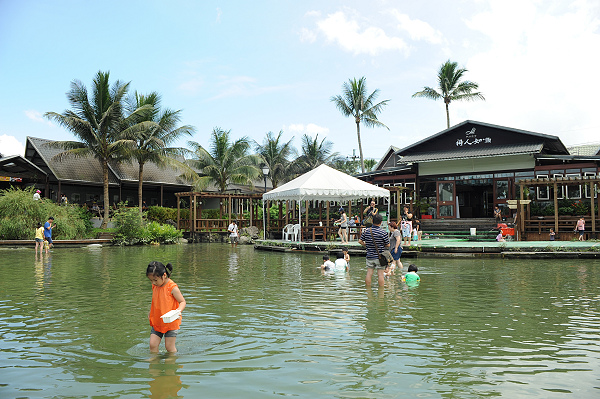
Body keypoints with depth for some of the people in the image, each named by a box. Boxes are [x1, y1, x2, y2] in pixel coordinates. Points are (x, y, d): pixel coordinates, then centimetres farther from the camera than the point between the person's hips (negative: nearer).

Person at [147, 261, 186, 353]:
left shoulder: (172, 287, -18)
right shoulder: (155, 286, 3)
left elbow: (182, 302, -15)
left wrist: (178, 310, -32)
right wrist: (150, 312, 20)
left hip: (171, 322, -6)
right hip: (157, 322, 6)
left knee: (169, 346, 3)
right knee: (153, 344, -1)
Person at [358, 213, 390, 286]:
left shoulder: (366, 231, -1)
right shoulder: (382, 232, -11)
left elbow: (360, 241, 4)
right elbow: (388, 245, -6)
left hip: (370, 256, 4)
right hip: (379, 257, -3)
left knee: (369, 273, 8)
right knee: (380, 274, 2)